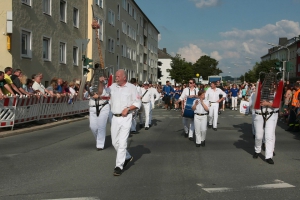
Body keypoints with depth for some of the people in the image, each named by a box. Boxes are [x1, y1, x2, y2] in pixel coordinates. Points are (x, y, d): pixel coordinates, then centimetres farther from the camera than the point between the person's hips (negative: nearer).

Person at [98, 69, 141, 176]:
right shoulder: (113, 86, 9)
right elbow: (101, 93, 9)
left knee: (122, 142, -9)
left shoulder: (131, 87, 0)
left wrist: (127, 108, -14)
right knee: (115, 142, 11)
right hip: (115, 118, 5)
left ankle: (119, 166, -4)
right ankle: (127, 157, 34)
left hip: (126, 118, -5)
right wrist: (101, 83, -7)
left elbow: (137, 103, -1)